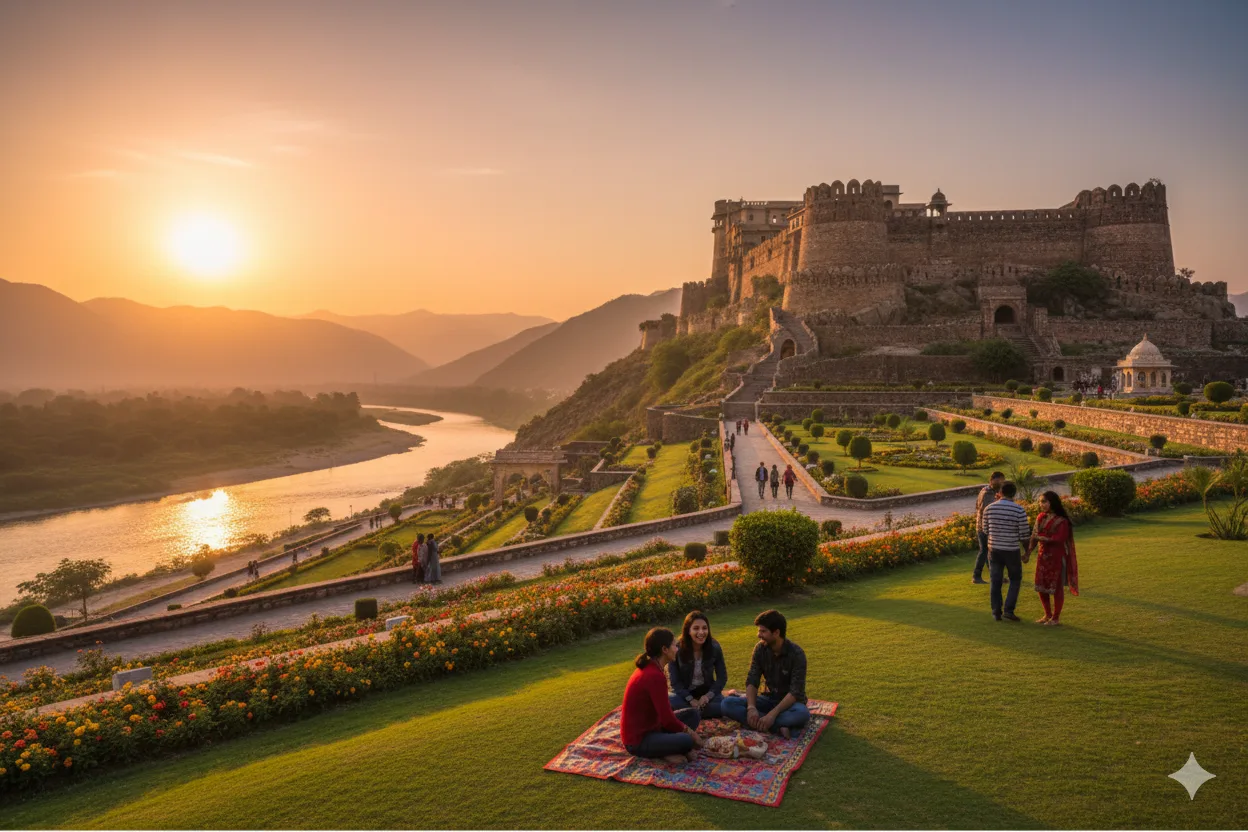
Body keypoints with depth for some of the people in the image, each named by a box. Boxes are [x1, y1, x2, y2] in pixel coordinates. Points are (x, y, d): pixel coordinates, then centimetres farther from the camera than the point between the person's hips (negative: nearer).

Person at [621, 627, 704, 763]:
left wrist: (684, 728, 5)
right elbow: (667, 719, -22)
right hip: (639, 740, -11)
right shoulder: (654, 676, -26)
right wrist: (690, 732, -8)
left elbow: (665, 710, 13)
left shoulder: (649, 668, 6)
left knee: (693, 714, 11)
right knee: (686, 741, -31)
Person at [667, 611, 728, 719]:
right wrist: (691, 700, -19)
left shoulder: (714, 647, -11)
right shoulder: (677, 649, -17)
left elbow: (722, 677, -3)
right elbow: (675, 681, -10)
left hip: (707, 691, 2)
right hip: (684, 693, -2)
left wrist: (708, 696, -17)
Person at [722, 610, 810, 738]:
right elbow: (752, 681, -9)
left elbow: (796, 692, -24)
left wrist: (773, 714, -34)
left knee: (802, 714, -41)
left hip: (790, 701, -4)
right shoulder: (760, 648, -7)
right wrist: (751, 707, -28)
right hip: (769, 698, 5)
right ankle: (779, 727, -27)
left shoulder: (796, 654, -20)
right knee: (727, 704, -20)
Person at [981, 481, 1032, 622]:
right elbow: (1024, 534, -8)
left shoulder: (989, 509, -3)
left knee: (995, 581, 11)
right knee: (1015, 580, 15)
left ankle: (996, 612, 15)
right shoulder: (1019, 510, -13)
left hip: (994, 549, 2)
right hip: (1012, 551, -2)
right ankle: (1008, 610, 7)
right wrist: (1027, 552, 4)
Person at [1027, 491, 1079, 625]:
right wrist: (1028, 551, -7)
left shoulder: (1061, 520, -13)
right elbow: (1035, 536, 4)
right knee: (1041, 586, 11)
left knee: (1056, 587, 4)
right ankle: (1048, 614, 27)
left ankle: (1056, 617, 16)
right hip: (1043, 555, 7)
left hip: (1057, 557, -6)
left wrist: (1041, 538, -18)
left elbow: (1058, 539, -19)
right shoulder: (1041, 517, 6)